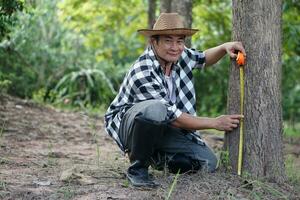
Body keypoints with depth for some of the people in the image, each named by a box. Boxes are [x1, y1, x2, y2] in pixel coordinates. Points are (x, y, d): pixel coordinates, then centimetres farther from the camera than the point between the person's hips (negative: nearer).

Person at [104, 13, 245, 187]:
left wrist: (225, 47, -4)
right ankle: (138, 166, -19)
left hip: (162, 128, 7)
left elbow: (203, 59, 17)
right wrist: (215, 123, -23)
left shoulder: (179, 55, -7)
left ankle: (154, 156, 11)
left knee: (208, 163, -10)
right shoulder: (143, 74, -29)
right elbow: (173, 117, -27)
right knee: (155, 109, -41)